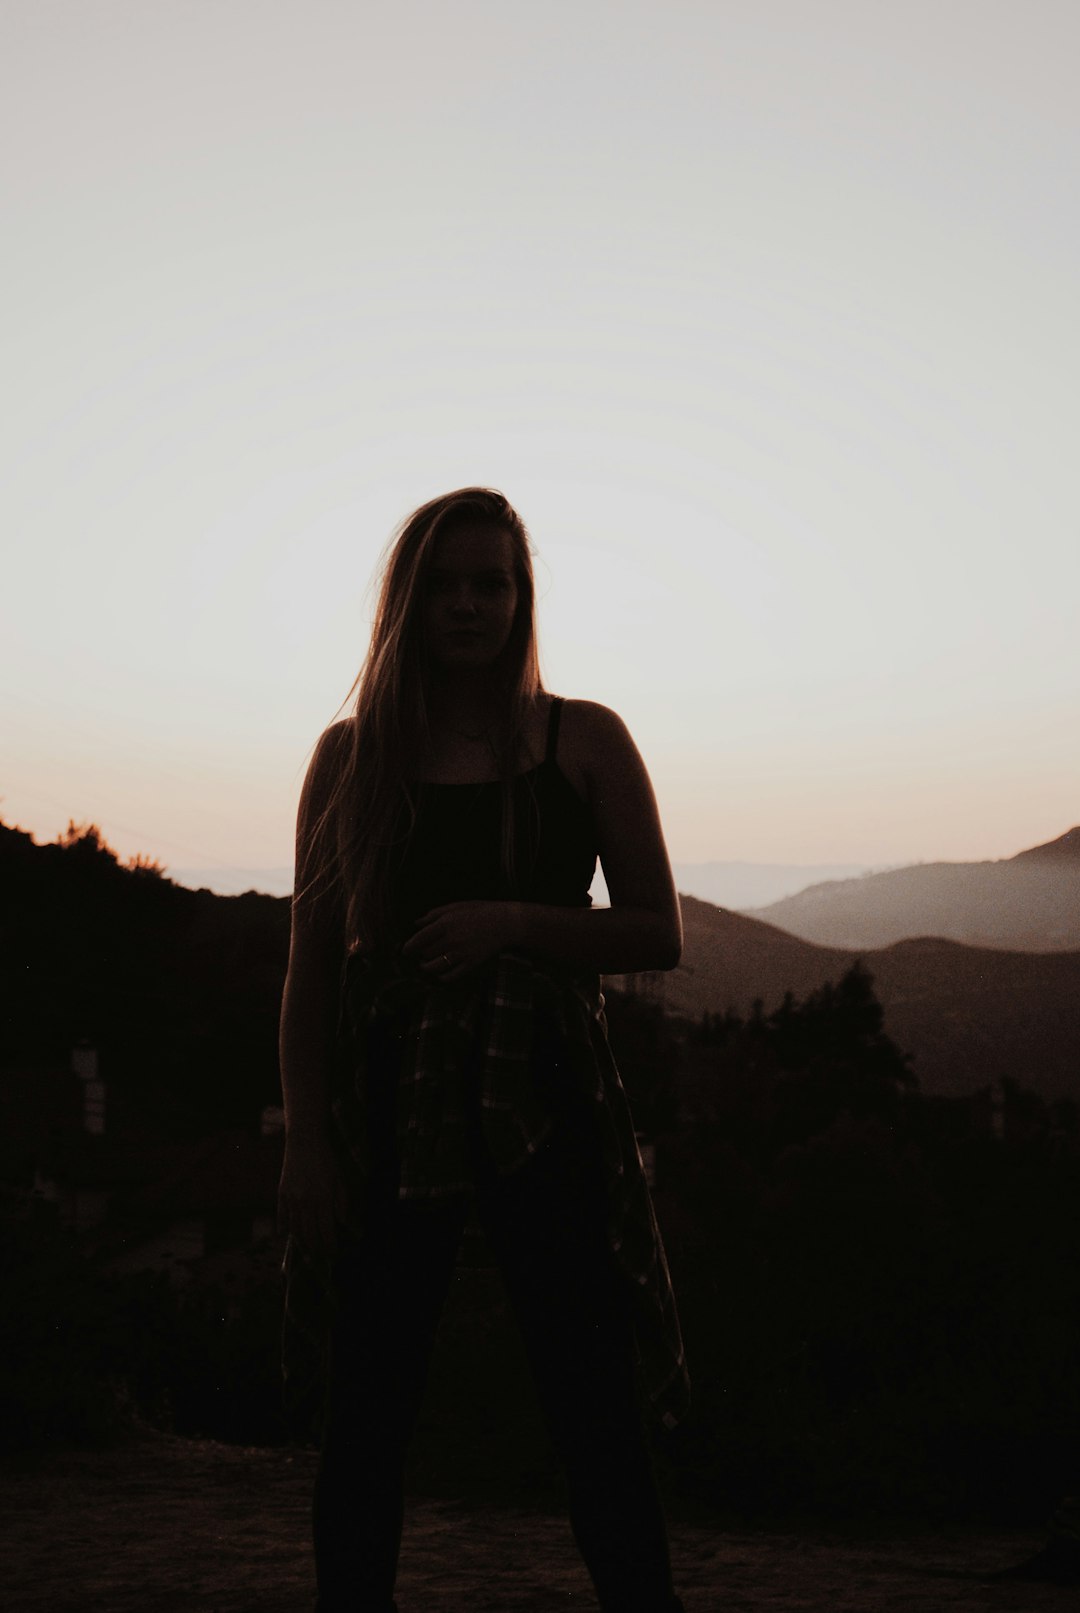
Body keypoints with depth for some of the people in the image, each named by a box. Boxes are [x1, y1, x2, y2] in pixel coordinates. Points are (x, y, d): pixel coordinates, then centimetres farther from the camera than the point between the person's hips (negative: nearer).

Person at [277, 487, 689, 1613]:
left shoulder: (584, 742, 6)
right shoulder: (352, 756, 8)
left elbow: (660, 933, 4)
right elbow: (310, 965, 6)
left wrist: (516, 923, -12)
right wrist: (307, 1142, -2)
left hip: (547, 1102, -1)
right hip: (388, 1107, 1)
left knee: (597, 1426, -1)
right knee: (363, 1425, 6)